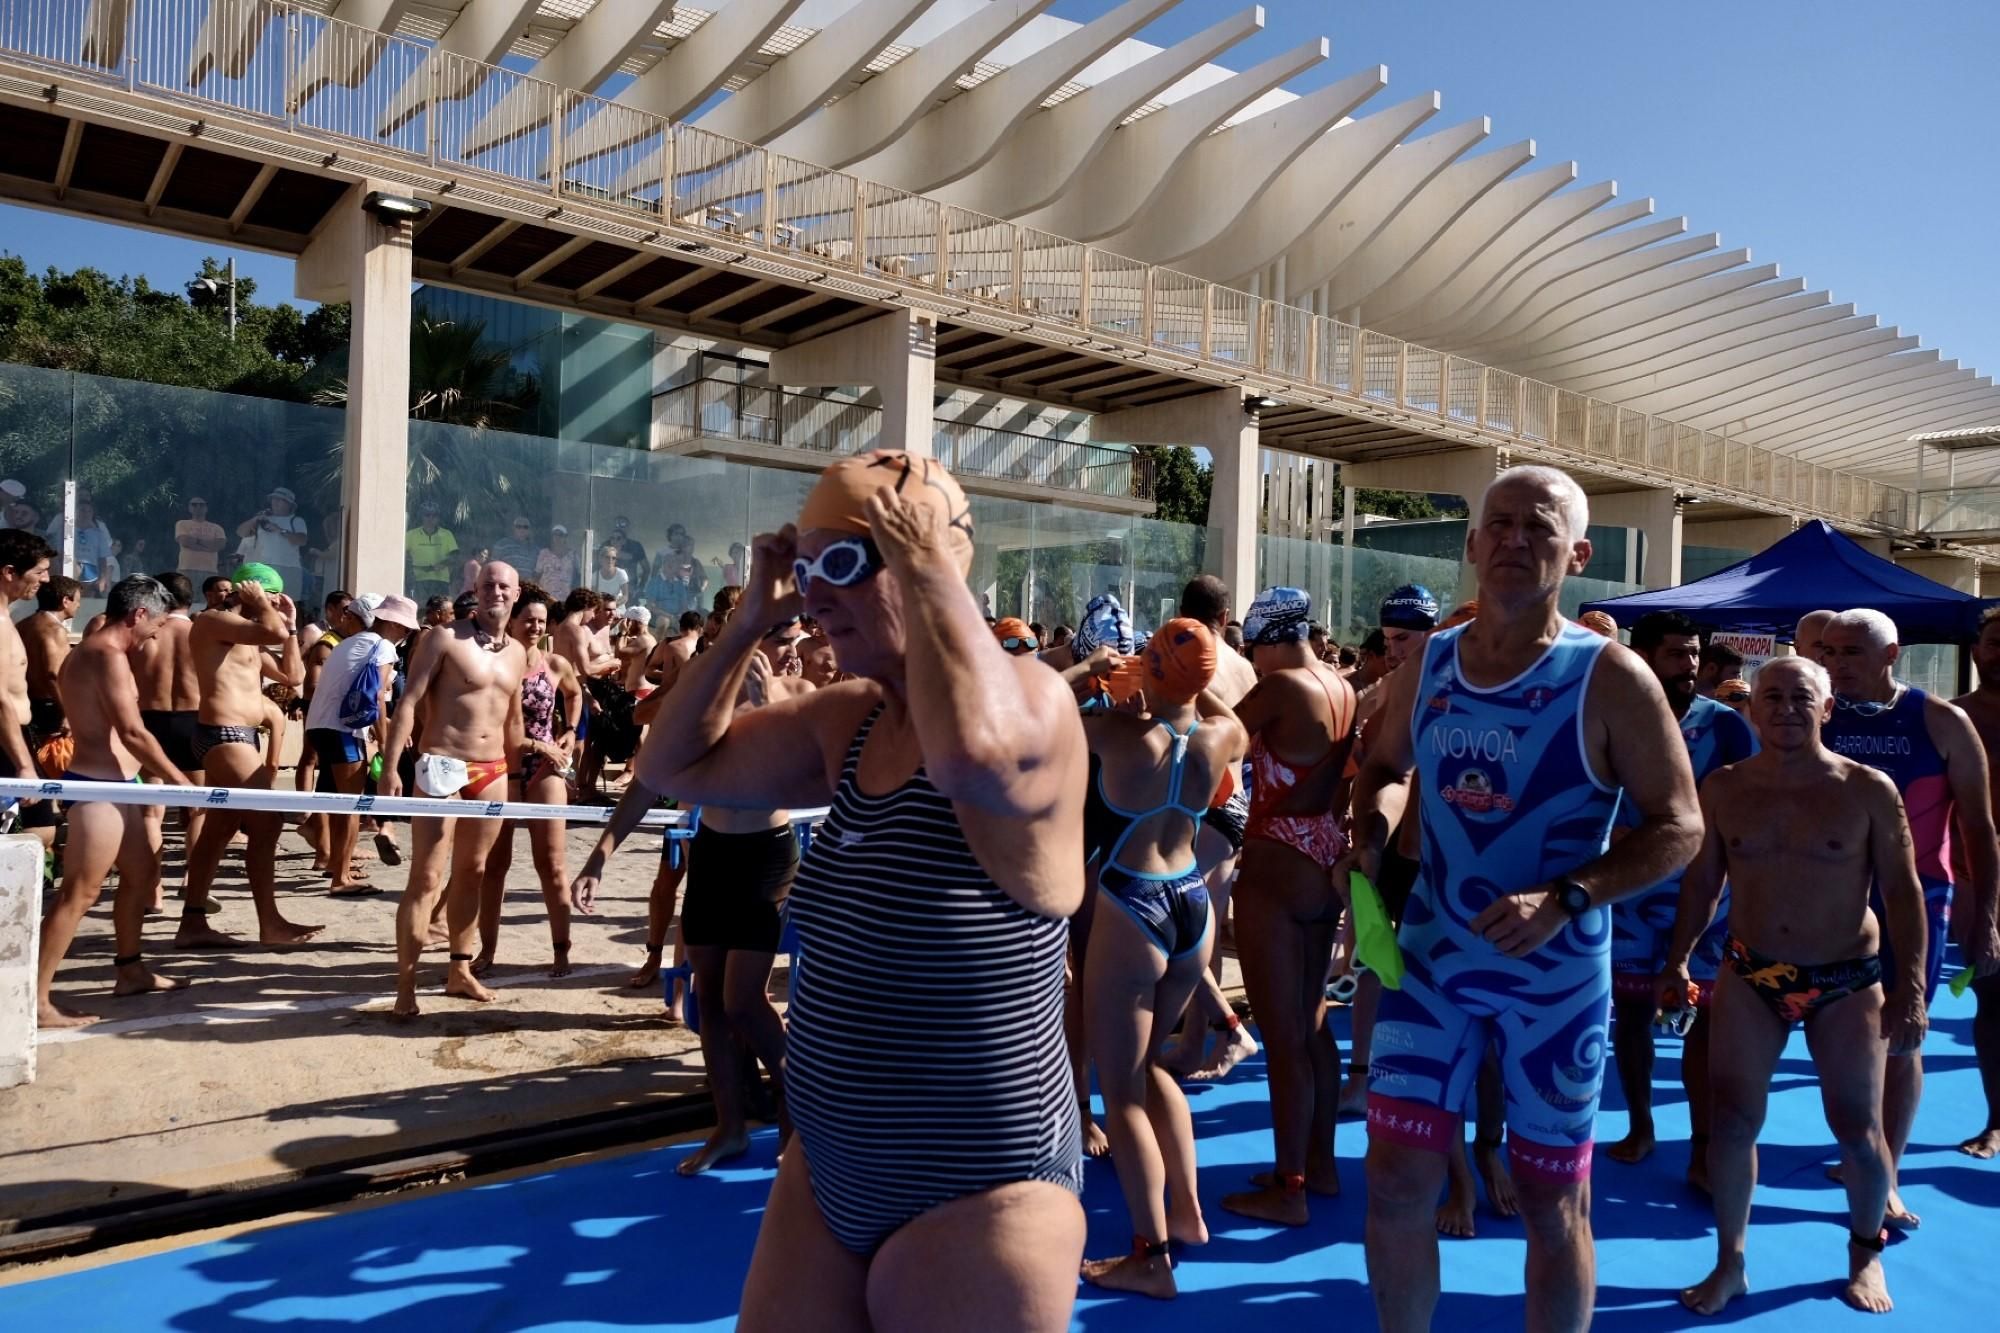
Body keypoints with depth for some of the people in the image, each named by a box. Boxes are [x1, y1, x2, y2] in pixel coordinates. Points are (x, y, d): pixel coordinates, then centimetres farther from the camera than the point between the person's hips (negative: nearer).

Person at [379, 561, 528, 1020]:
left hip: (493, 771, 6)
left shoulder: (517, 652, 12)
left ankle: (460, 970, 25)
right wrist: (391, 766, -17)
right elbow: (408, 701, -10)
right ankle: (405, 986, -3)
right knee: (426, 877, -7)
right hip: (443, 765, -6)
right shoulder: (445, 638, -6)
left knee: (473, 872, 14)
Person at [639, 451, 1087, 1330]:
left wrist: (928, 564, -28)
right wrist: (751, 620, -1)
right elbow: (677, 767, 11)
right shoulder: (848, 719, 3)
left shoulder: (1031, 699, -19)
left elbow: (974, 752, -43)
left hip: (977, 1197, -7)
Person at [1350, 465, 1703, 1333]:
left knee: (1552, 1202, 12)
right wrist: (1372, 834, -4)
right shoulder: (1424, 666, 1)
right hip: (1431, 952, 3)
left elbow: (1677, 827, -10)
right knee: (1396, 1179, 4)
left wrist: (1565, 899, -24)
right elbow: (1383, 768, 17)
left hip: (1556, 970, -3)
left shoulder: (1611, 677, -12)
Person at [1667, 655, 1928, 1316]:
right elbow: (1702, 881, 8)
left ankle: (1866, 1254, 34)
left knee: (1859, 1130, 6)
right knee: (1732, 1120, -1)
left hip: (1847, 980, -1)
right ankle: (1729, 1264, 15)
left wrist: (1910, 988, -9)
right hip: (1750, 976, 2)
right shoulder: (1723, 788, -2)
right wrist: (1678, 960, 6)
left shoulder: (1868, 789, -8)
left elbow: (1903, 891, -4)